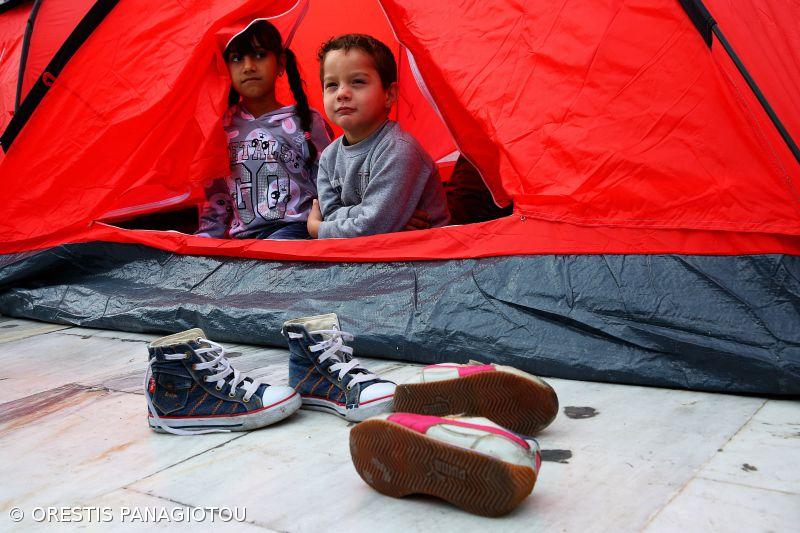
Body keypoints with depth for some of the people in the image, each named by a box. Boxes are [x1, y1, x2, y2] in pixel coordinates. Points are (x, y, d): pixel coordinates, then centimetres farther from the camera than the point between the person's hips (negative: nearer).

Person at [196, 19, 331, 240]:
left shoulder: (306, 121, 5)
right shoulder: (223, 126, 13)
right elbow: (214, 197, 17)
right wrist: (206, 239, 6)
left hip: (295, 229, -4)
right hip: (242, 236, 4)